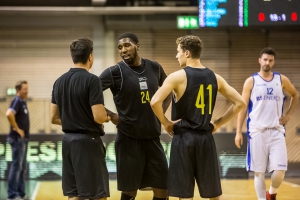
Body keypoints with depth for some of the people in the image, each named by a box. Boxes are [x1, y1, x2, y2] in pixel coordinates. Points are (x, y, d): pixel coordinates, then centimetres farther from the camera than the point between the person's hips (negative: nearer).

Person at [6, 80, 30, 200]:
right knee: (16, 166, -7)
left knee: (23, 167, 13)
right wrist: (16, 128, -23)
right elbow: (9, 114, -32)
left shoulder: (23, 102, 14)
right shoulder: (17, 101, -14)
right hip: (18, 138, -10)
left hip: (23, 139, 10)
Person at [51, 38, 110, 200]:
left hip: (68, 140, 7)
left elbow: (54, 118, 12)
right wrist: (107, 118, 2)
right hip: (88, 141, -7)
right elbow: (99, 117, -19)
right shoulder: (91, 80, -13)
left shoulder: (59, 81, 8)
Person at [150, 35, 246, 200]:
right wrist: (217, 124, 11)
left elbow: (155, 102, -20)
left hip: (184, 138, -4)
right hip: (206, 138, 4)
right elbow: (239, 103, 8)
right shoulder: (215, 78, 7)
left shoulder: (177, 77, -8)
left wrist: (165, 123, -4)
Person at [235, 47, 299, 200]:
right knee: (259, 171, 1)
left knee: (280, 170, -8)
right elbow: (242, 107, 2)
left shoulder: (282, 80, 6)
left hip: (276, 131, 1)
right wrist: (238, 132, -4)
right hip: (257, 131, -1)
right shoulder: (251, 81, 2)